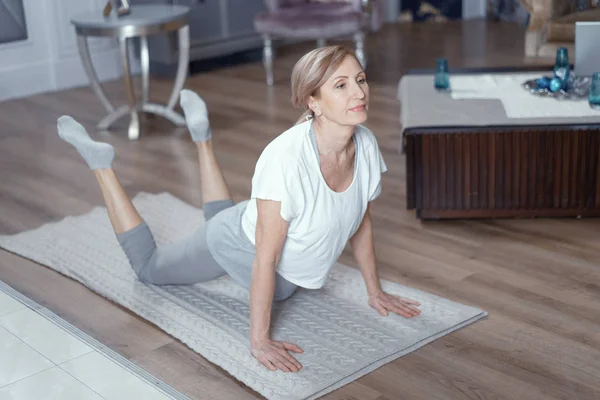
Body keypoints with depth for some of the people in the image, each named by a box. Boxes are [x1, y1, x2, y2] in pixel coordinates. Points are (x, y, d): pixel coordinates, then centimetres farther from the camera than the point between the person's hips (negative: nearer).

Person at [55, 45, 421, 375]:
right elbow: (265, 257, -35)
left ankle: (203, 137, 45)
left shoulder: (366, 146, -22)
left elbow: (362, 223, -4)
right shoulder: (287, 158, -42)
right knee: (149, 268, 21)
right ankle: (101, 164, 27)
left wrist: (376, 292, 2)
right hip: (238, 247, -6)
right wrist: (260, 340, -31)